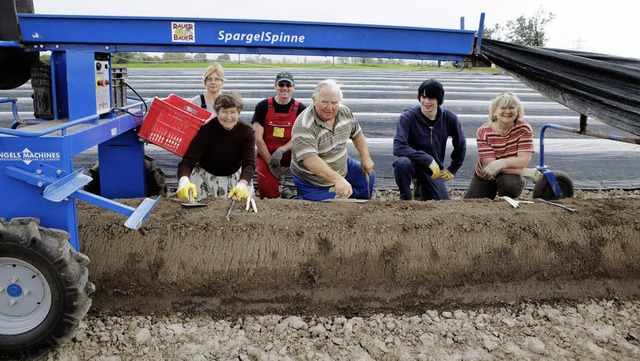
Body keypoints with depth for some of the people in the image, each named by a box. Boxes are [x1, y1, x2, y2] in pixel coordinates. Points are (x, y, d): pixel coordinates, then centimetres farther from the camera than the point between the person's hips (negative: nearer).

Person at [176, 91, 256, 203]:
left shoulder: (247, 132, -19)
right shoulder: (205, 130, -25)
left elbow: (249, 163, -27)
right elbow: (188, 161, -31)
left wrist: (242, 185, -47)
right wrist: (184, 180, -53)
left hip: (234, 175, 2)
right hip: (205, 173, -2)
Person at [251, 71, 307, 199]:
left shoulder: (300, 109, -1)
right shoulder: (263, 106, -3)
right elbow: (258, 138, -8)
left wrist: (281, 150, -23)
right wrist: (270, 162, -14)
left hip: (289, 155, 2)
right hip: (266, 154, -2)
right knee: (268, 194, -22)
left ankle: (288, 183, -9)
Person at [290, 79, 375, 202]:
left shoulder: (345, 112, -10)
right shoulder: (304, 126, -33)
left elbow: (357, 134, 10)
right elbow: (310, 160, -45)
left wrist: (365, 157, 1)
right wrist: (337, 179, -55)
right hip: (313, 184, -7)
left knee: (368, 176, 17)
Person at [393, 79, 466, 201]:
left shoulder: (449, 118, -6)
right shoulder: (408, 117, -17)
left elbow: (461, 146, 10)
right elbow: (398, 148, -28)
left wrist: (452, 170, 10)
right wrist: (428, 160, -31)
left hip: (434, 170, 4)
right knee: (403, 163, -37)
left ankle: (420, 188, 28)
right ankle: (406, 198, -8)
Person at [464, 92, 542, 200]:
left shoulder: (524, 129, -14)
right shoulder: (483, 132, -19)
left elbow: (524, 160, -22)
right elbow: (490, 164, -27)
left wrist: (501, 163, -39)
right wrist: (525, 172, -31)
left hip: (510, 176, -1)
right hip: (484, 177, 1)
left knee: (510, 184, -36)